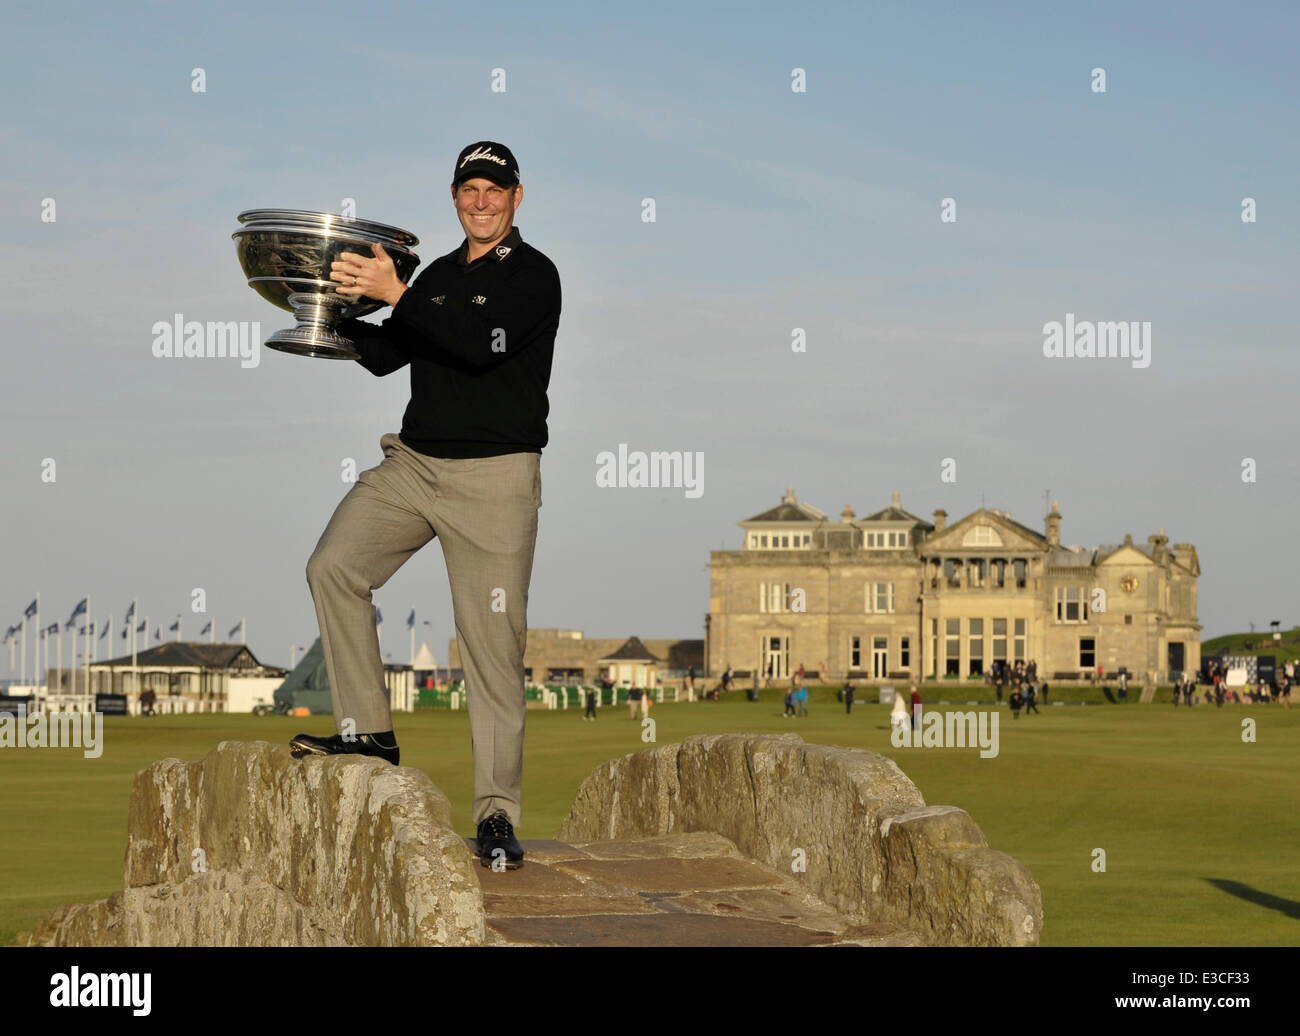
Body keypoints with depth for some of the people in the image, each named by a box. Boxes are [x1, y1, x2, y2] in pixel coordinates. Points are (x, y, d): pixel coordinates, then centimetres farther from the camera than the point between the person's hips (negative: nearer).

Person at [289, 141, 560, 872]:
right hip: (413, 462, 6)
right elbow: (384, 357, 18)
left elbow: (482, 342, -21)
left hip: (495, 478, -6)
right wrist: (343, 303, 1)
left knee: (494, 648, -6)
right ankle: (370, 730, -2)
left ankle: (498, 814, -2)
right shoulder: (439, 275, 17)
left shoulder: (533, 276, -5)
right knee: (333, 566, -12)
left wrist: (394, 293, -25)